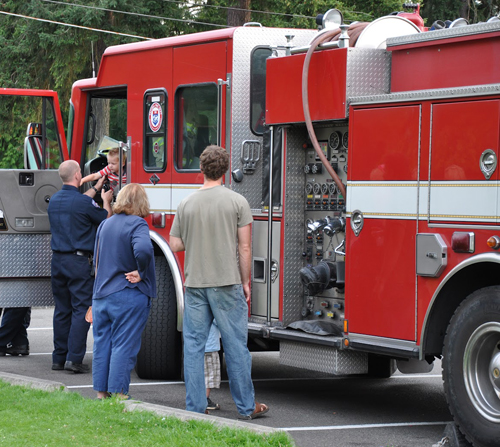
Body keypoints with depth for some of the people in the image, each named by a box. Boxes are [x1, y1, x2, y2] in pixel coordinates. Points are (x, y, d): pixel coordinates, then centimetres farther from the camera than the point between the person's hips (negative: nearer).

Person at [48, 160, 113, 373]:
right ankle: (74, 358, -11)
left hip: (57, 260, 7)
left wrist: (96, 189, 38)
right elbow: (106, 219, 2)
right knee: (81, 309, -4)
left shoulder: (54, 200, 8)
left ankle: (59, 358, 13)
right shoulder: (84, 202, -13)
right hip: (79, 261, -7)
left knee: (62, 310, 11)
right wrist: (106, 201, 21)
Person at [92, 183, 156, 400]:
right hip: (128, 297, -6)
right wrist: (141, 273, -15)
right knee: (124, 346, -1)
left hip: (101, 294, 6)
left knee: (102, 343, 11)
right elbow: (143, 249, -33)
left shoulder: (105, 224, 10)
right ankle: (117, 393, -1)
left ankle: (101, 392, 16)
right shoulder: (137, 224, -12)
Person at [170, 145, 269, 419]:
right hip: (226, 283, -2)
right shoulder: (237, 202, -5)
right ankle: (246, 407, 11)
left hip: (194, 283, 2)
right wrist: (246, 282, 4)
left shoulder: (186, 204, 2)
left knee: (193, 345, 7)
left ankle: (195, 407, 8)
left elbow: (175, 245, 8)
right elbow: (244, 248, -5)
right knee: (235, 346, 4)